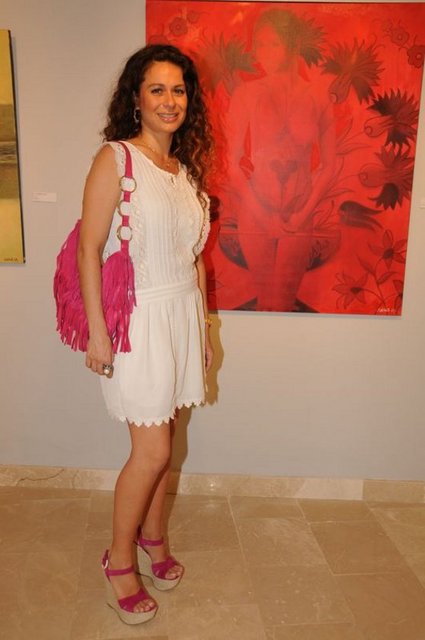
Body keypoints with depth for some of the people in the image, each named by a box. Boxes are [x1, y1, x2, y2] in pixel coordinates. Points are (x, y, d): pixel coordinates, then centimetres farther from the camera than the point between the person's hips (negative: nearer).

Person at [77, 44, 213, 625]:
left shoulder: (187, 169, 11)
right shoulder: (115, 160, -9)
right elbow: (89, 250, -12)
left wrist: (202, 326, 14)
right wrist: (97, 333, -15)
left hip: (182, 314, 6)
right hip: (138, 317, -6)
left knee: (160, 440, 14)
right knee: (153, 450, -2)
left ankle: (153, 538, 36)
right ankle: (120, 561, 22)